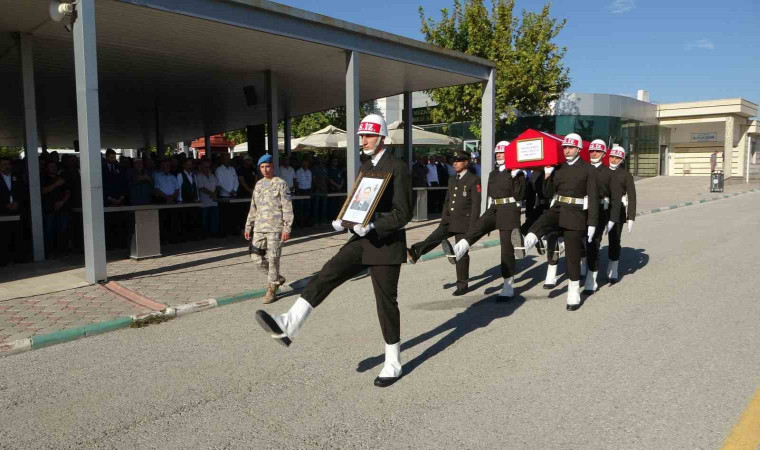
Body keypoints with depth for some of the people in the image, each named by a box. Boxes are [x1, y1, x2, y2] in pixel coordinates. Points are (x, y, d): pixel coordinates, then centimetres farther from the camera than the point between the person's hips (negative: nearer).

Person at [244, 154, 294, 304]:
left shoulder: (280, 183, -2)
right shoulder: (258, 185, 16)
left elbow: (287, 208, -7)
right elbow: (253, 208, 21)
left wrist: (287, 228, -14)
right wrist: (248, 227, 16)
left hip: (275, 228, -6)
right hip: (259, 227, 6)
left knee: (273, 258, -5)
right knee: (256, 256, 4)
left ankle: (272, 289, 7)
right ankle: (277, 278, 23)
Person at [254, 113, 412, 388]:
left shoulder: (398, 168, -11)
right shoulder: (364, 168, 14)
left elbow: (403, 214, -16)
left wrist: (372, 227, -28)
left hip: (386, 245, -7)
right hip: (363, 241, 7)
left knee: (386, 302, 1)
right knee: (327, 275, -12)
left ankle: (393, 364, 17)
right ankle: (288, 326, -20)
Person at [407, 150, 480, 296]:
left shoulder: (474, 180, -7)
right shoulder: (452, 180, 14)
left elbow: (476, 205, -12)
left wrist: (472, 228, -16)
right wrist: (443, 221, 13)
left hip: (463, 223, -6)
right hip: (449, 221, 6)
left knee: (461, 254, 2)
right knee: (432, 239, -14)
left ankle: (462, 285, 12)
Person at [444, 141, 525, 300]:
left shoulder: (516, 172, -3)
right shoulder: (493, 174, 16)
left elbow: (520, 195, -13)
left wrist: (516, 178, -24)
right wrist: (488, 218, 21)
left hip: (509, 212, -6)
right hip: (493, 210, 6)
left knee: (507, 250, -3)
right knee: (478, 227, -25)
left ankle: (508, 288, 5)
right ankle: (457, 251, -47)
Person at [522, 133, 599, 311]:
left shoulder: (588, 169, -2)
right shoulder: (558, 168, 10)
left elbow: (593, 198, -5)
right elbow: (548, 194, 9)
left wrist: (592, 223, -10)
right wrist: (547, 176, -8)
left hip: (575, 214, -4)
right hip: (557, 209, 4)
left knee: (573, 255, 2)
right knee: (541, 222, -33)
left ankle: (574, 293, 14)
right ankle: (523, 245, -55)